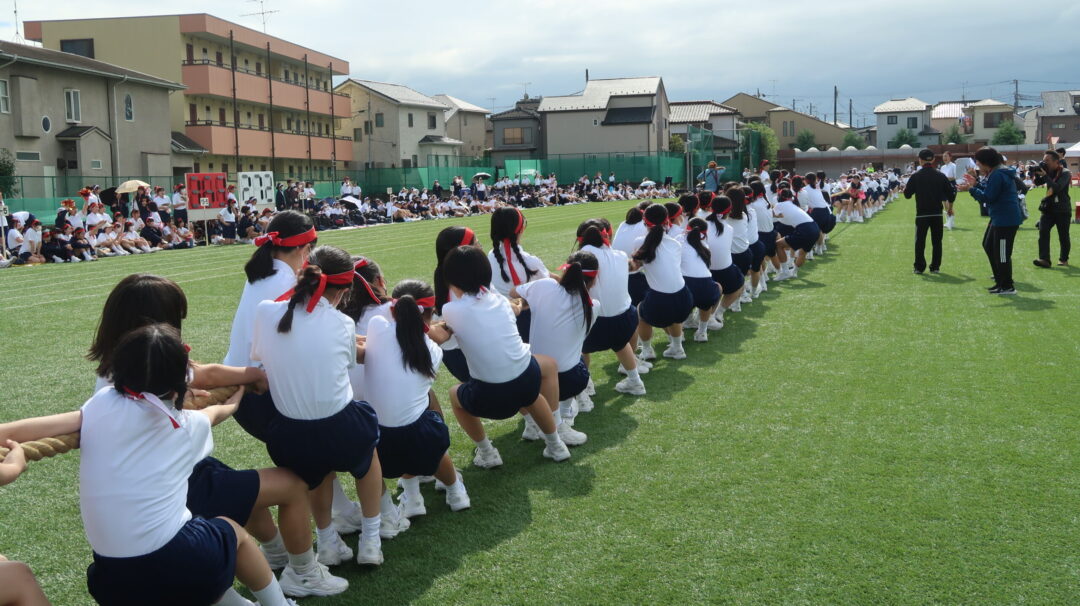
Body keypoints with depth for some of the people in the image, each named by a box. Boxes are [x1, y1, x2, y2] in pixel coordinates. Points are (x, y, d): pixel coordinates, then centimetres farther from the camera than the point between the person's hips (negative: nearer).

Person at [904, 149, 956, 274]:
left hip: (921, 213, -2)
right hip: (937, 214, 2)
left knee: (920, 241, 5)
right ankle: (935, 267, 10)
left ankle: (919, 267, 4)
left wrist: (905, 189, 20)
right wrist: (949, 208, 18)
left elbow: (907, 194, -2)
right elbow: (951, 193, 3)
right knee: (937, 241, 9)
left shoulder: (915, 176, -6)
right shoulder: (941, 176, 0)